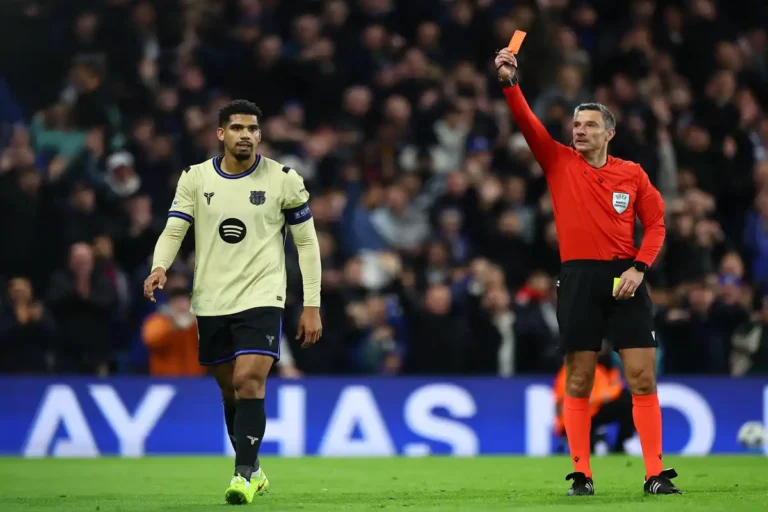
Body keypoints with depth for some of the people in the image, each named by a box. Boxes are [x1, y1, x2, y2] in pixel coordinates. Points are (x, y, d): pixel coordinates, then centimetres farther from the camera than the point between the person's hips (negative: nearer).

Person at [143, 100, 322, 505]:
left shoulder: (283, 180, -3)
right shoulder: (195, 178, 2)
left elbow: (307, 242, 3)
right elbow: (174, 230, -1)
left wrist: (312, 306, 0)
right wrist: (159, 267, -23)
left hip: (261, 299, -3)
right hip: (210, 301, 3)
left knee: (248, 381, -19)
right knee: (230, 390, 11)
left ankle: (245, 474, -16)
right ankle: (253, 472, 27)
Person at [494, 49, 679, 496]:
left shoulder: (632, 174, 7)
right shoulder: (559, 163, 6)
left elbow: (655, 224, 8)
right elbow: (528, 123, -4)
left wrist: (639, 267, -7)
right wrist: (510, 81, -17)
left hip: (624, 279, 0)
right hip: (579, 278, 0)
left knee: (643, 378, -4)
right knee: (579, 381, 1)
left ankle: (656, 475, -3)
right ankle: (582, 475, 5)